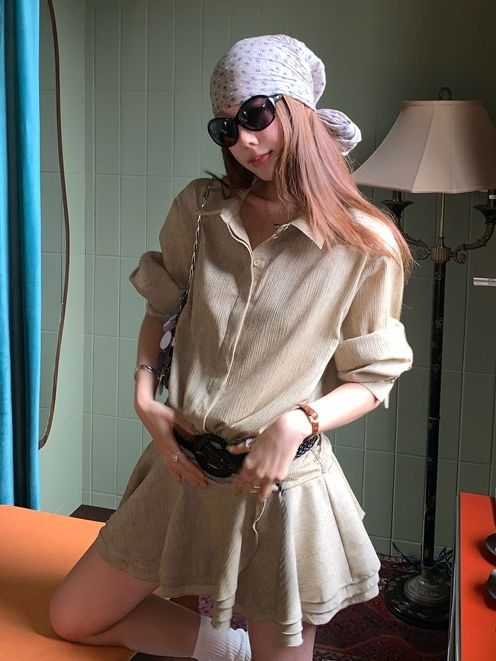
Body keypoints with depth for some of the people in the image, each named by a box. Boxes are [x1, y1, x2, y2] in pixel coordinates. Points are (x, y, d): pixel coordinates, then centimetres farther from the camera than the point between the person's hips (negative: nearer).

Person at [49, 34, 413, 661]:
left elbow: (371, 378, -4)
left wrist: (300, 421, -21)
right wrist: (145, 398, -2)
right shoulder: (199, 210, 0)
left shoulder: (365, 245, -12)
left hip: (281, 486, -4)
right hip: (183, 468, 5)